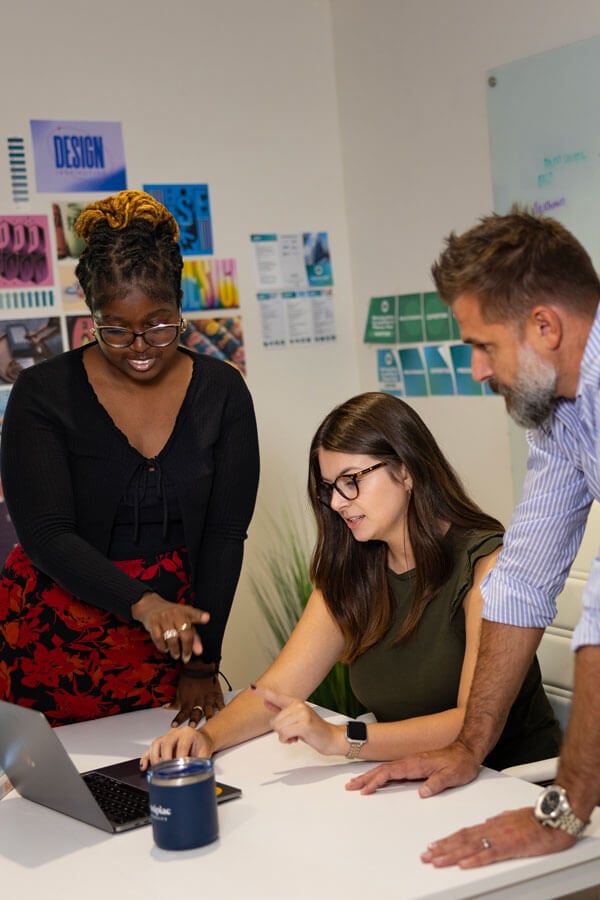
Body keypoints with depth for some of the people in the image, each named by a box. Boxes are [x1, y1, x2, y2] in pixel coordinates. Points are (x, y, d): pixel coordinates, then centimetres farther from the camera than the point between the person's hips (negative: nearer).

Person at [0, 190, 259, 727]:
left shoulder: (222, 391, -3)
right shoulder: (43, 394, -10)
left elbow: (226, 534, -3)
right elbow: (46, 535, -16)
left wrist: (203, 663, -7)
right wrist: (144, 603, -31)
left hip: (170, 628, 2)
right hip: (56, 632, -2)